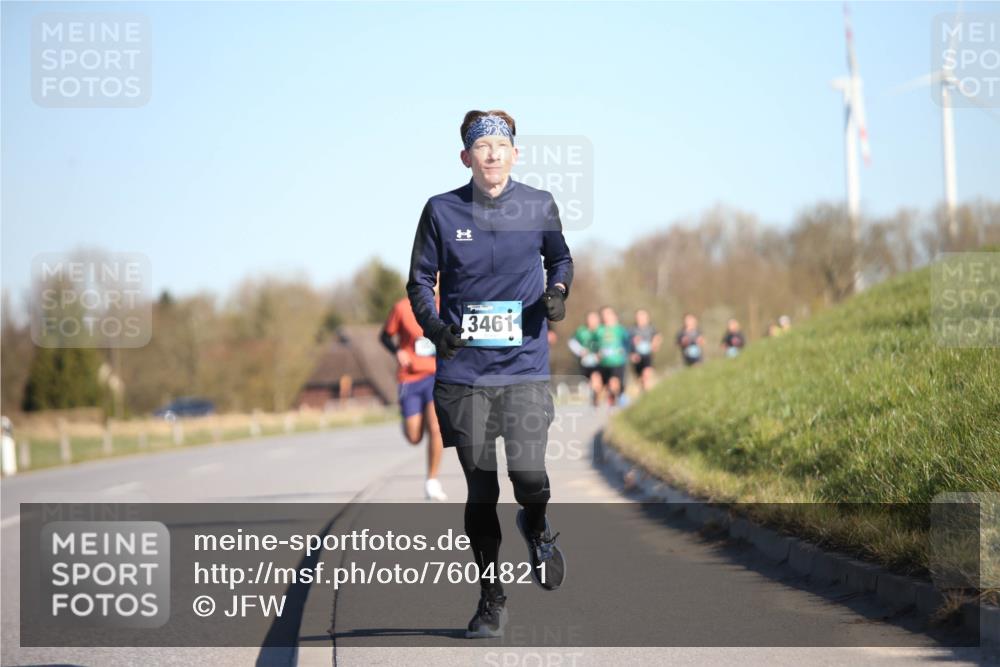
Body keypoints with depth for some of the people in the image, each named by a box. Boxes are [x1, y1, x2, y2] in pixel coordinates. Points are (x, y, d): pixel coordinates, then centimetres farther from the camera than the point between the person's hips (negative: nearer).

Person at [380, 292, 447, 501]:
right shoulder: (402, 308, -7)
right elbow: (385, 335, 4)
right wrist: (397, 352, -14)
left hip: (436, 377, 1)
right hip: (410, 379, -1)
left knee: (435, 428, -18)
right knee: (414, 438, 2)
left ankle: (432, 481, -4)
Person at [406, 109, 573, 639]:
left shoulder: (539, 206, 2)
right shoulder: (442, 211, 0)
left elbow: (560, 258, 18)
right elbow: (420, 279, 8)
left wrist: (557, 291, -3)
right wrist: (434, 325, -9)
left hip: (526, 366, 0)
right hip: (463, 371, 0)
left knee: (529, 478, -15)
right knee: (480, 491, 5)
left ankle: (536, 527, 23)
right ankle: (491, 599, 21)